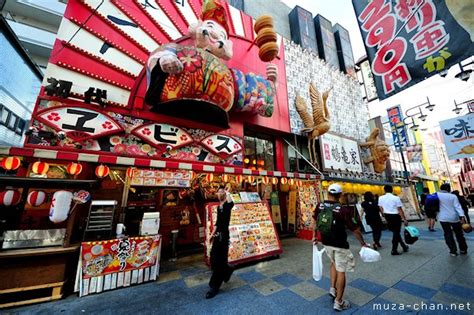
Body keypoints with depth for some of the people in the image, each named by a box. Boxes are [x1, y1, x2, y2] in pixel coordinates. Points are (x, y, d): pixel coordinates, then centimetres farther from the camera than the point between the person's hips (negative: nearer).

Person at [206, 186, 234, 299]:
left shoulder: (227, 205, -12)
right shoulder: (219, 207, 13)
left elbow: (231, 203, -38)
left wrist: (227, 193, -22)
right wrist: (213, 234, 20)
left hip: (224, 234, -8)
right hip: (218, 234, 8)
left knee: (218, 260, 2)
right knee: (214, 259, 17)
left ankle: (215, 287, 19)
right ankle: (227, 270, 43)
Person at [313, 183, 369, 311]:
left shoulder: (320, 206, -9)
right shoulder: (344, 210, -22)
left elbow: (315, 221, 6)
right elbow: (355, 230, -13)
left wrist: (314, 236, 21)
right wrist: (363, 243, 5)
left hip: (326, 242, 5)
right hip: (340, 245, -4)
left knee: (334, 263, 30)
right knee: (341, 271, 12)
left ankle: (333, 289, 33)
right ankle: (338, 302, 23)